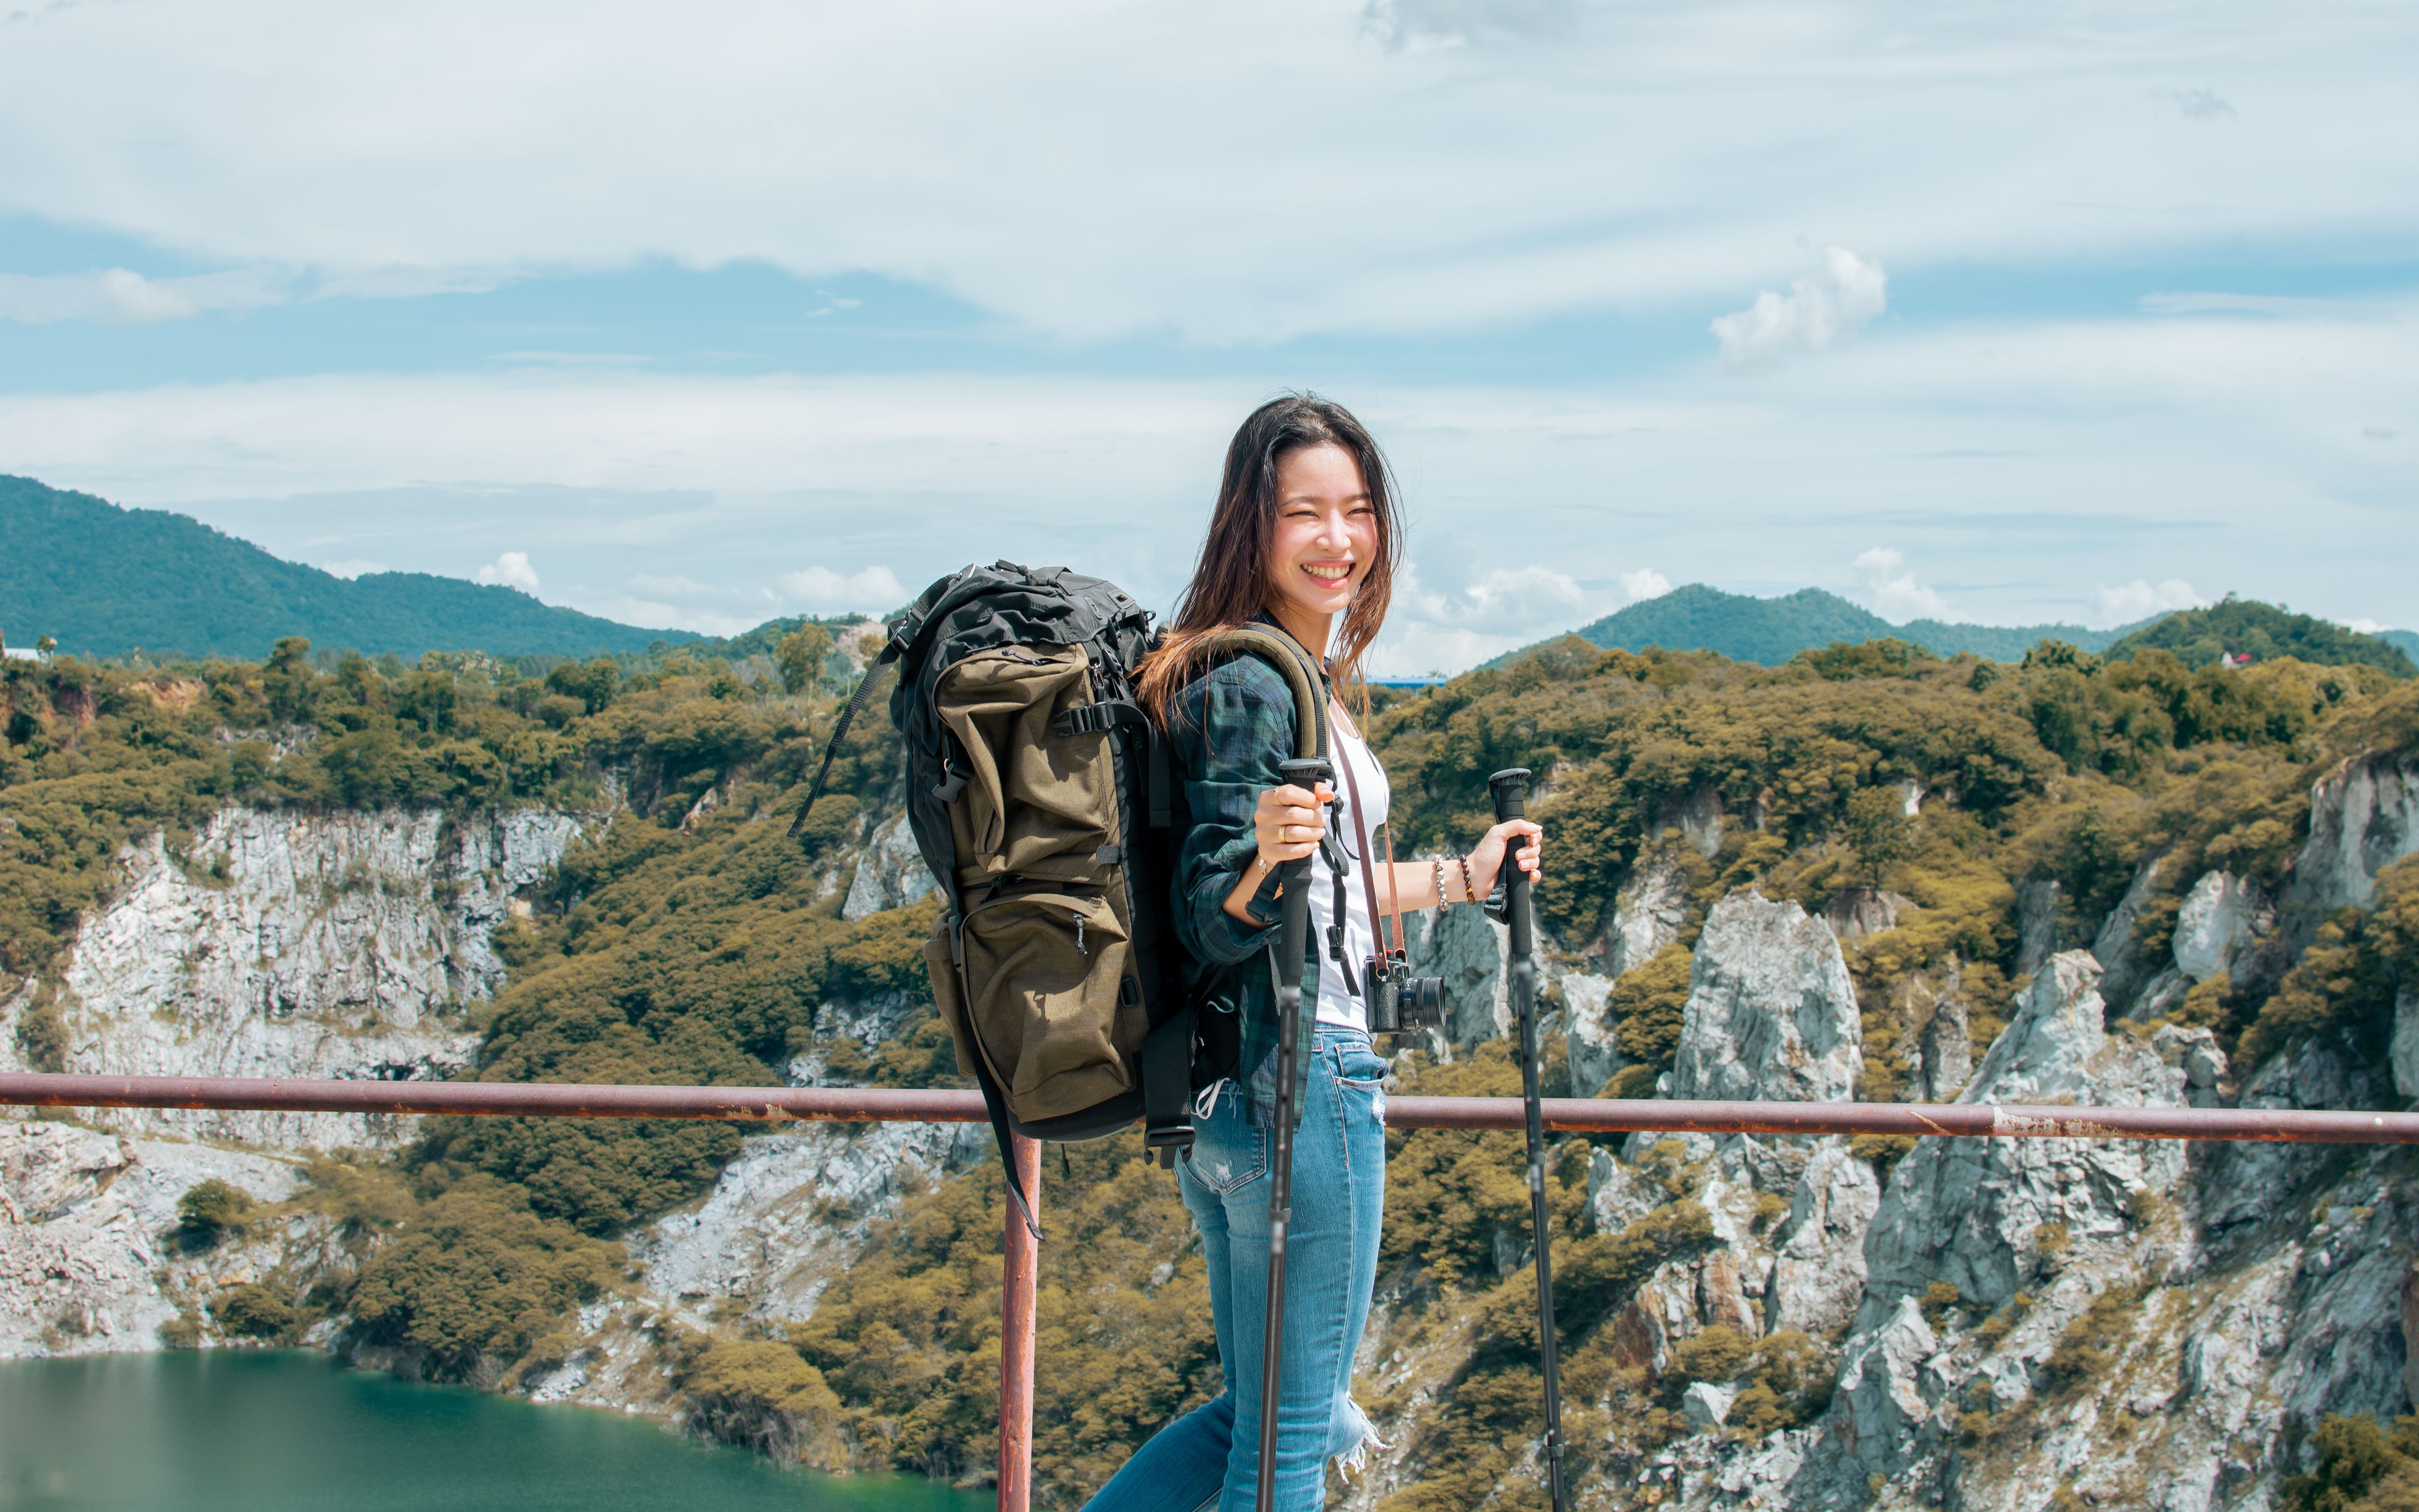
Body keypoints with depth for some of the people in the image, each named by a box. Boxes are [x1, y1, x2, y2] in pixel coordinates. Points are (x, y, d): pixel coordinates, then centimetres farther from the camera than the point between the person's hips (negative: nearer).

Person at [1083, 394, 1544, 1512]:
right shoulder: (1252, 686, -16)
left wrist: (1464, 876, 29)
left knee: (1260, 1414, 19)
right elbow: (1215, 924, -18)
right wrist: (1267, 861, -38)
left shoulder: (1308, 673, 14)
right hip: (1300, 1083, -10)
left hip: (1223, 1102, 10)